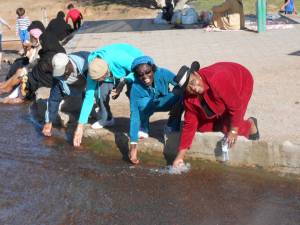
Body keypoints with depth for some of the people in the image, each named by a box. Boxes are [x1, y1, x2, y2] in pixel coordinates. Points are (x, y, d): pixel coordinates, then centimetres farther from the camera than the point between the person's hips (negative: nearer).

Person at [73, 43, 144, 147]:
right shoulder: (93, 71, -28)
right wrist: (80, 126, -23)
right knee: (99, 92, -22)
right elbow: (88, 97, -22)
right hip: (113, 75, 4)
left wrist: (123, 82, -38)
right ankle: (105, 119, 7)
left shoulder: (121, 58, -44)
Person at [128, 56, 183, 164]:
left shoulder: (163, 73, -31)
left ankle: (172, 127, -8)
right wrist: (133, 145, -40)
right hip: (149, 105, -1)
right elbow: (134, 115, -35)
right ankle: (143, 128, -5)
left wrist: (178, 104, -39)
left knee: (180, 92, -29)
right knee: (143, 103, -36)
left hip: (166, 102, 1)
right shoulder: (136, 87, -32)